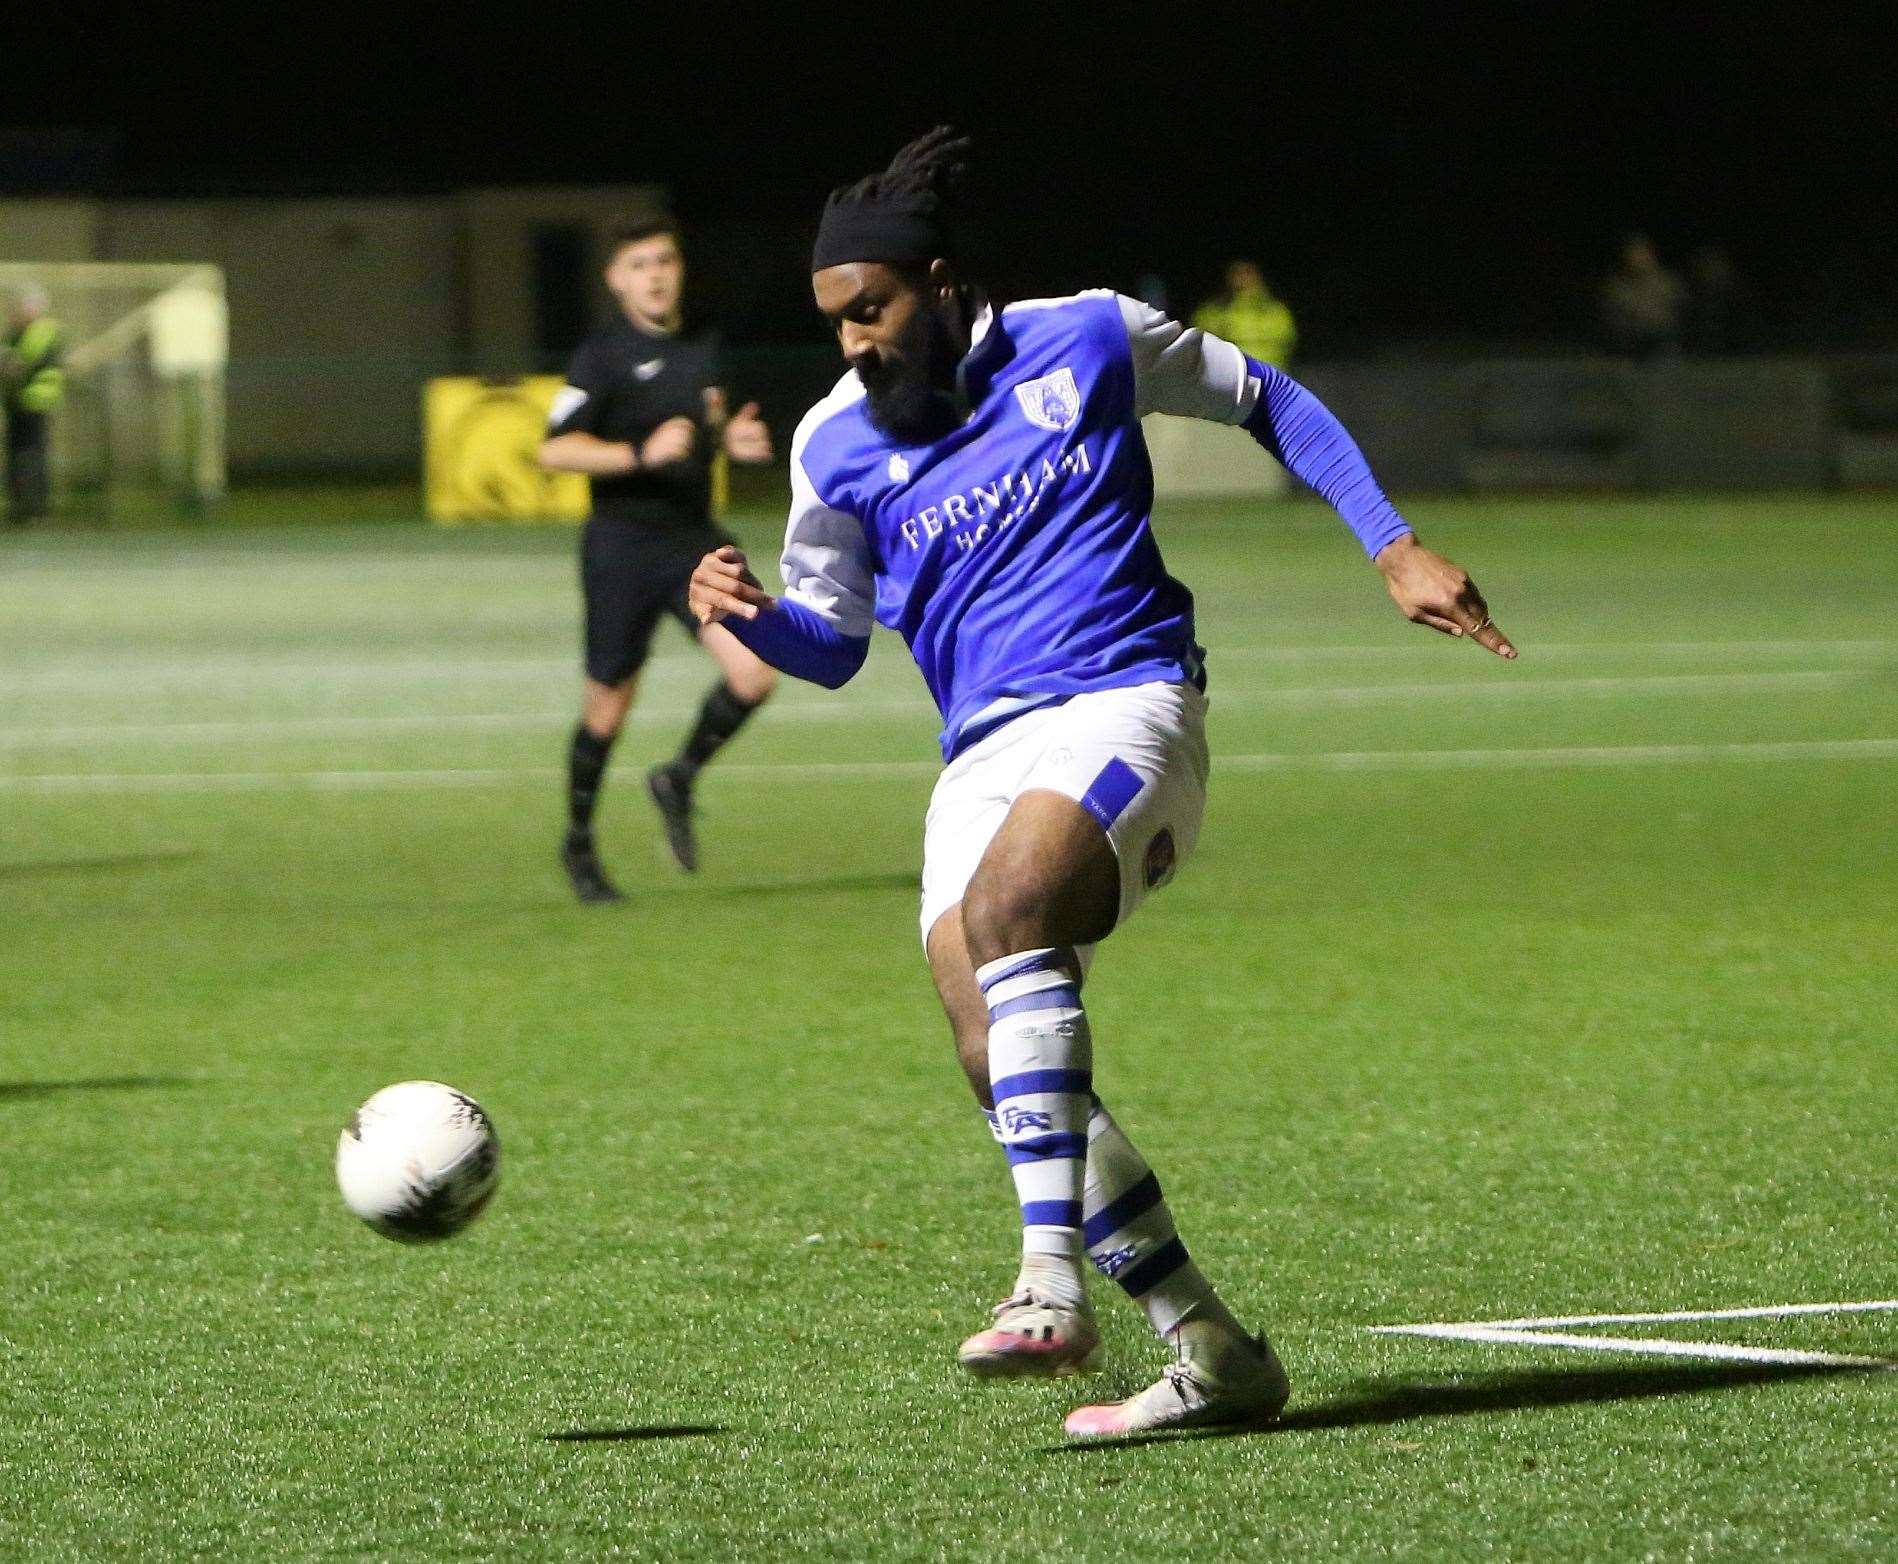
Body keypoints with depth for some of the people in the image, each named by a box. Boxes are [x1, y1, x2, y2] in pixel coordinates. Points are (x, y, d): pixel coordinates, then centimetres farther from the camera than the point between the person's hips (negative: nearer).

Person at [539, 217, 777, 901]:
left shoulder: (701, 347, 10)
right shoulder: (602, 356, -9)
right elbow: (556, 450, -15)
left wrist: (730, 437, 5)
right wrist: (641, 454, -26)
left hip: (693, 538, 5)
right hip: (622, 545, -5)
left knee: (754, 673, -12)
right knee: (608, 709, 2)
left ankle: (679, 780, 14)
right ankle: (578, 845, 23)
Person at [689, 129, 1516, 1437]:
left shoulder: (1086, 340, 3)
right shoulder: (836, 447, 9)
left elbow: (1269, 402, 16)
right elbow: (833, 645, 19)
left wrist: (1393, 548, 10)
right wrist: (753, 613, -4)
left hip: (1123, 705, -4)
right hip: (982, 757, 4)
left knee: (1006, 906, -35)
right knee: (1003, 1065, -15)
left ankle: (1054, 1280, -40)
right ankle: (1214, 1354, -4)